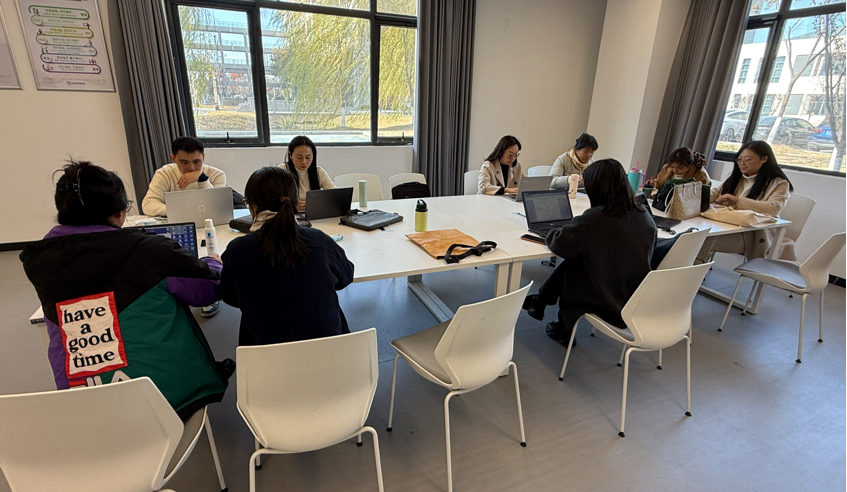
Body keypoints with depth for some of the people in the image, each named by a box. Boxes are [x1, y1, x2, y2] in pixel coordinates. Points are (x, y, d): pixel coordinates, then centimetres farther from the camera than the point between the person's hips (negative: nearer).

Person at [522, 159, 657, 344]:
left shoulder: (594, 218, -24)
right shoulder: (644, 214, -3)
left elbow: (558, 244, -16)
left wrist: (552, 234, 8)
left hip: (608, 307, -6)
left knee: (568, 268, 17)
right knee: (571, 264, 16)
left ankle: (564, 330, 38)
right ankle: (539, 302, 35)